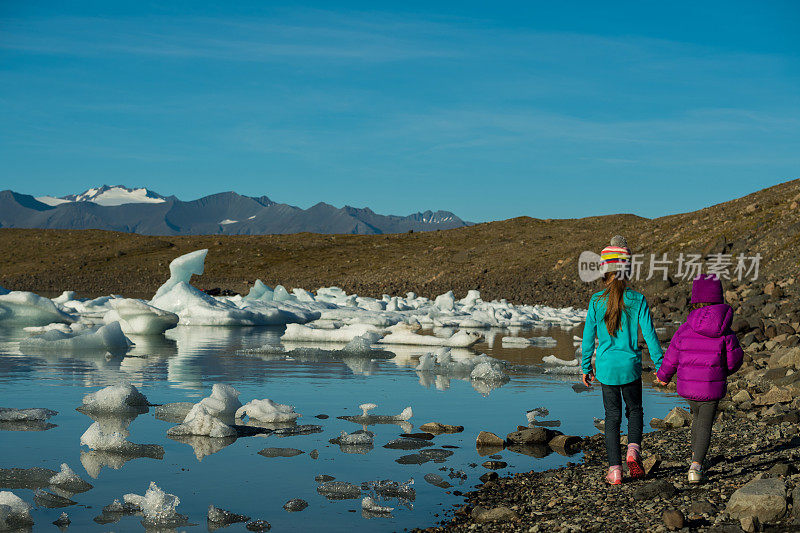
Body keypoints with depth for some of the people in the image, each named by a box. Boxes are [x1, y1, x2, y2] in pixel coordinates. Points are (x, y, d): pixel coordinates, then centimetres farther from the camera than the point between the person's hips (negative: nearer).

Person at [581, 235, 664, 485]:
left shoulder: (596, 301, -5)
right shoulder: (637, 300, -8)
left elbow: (588, 336, 0)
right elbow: (649, 334, -6)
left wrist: (586, 367, 11)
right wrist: (660, 366, 1)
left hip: (606, 366, 1)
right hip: (630, 365, -1)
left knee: (612, 417, 11)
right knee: (635, 410, 21)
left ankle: (615, 469, 7)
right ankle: (633, 450, -3)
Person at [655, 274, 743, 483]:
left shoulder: (684, 330, -9)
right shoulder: (726, 333, -11)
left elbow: (671, 360, -1)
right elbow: (735, 361, 0)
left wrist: (663, 376, 20)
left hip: (687, 386, 2)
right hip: (713, 387, -2)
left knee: (698, 417, 28)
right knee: (705, 426, 7)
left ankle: (696, 456, 39)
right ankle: (696, 465, -10)